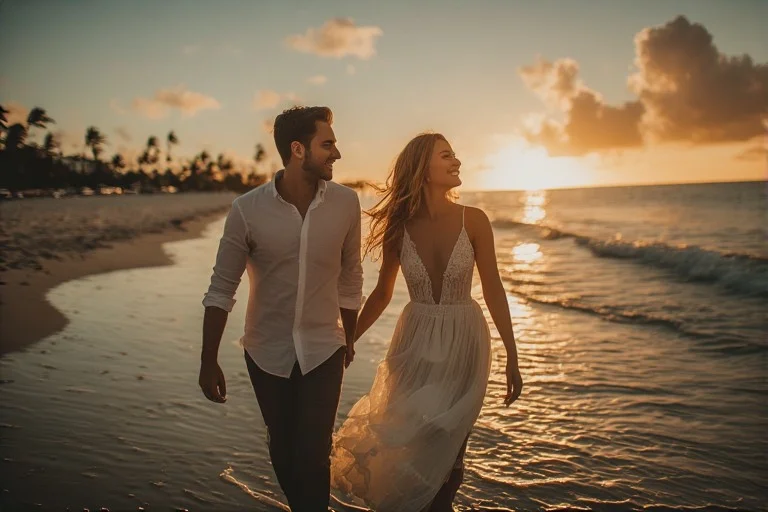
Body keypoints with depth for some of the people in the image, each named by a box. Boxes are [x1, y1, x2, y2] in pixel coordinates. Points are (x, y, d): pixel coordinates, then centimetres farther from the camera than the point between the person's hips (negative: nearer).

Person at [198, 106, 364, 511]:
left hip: (323, 351, 0)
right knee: (282, 450, 18)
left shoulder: (346, 203, -9)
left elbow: (349, 278, 4)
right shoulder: (247, 210, -14)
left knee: (313, 455, -2)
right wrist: (208, 362, -5)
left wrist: (349, 339, 14)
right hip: (267, 352, 1)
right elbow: (221, 290, -6)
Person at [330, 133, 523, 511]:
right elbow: (381, 295, 4)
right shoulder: (399, 227, -7)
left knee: (446, 451, 9)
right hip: (415, 342, 1)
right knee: (405, 444, 13)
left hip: (463, 343, -1)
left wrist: (512, 357, -4)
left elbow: (493, 290, -5)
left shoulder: (473, 221, -11)